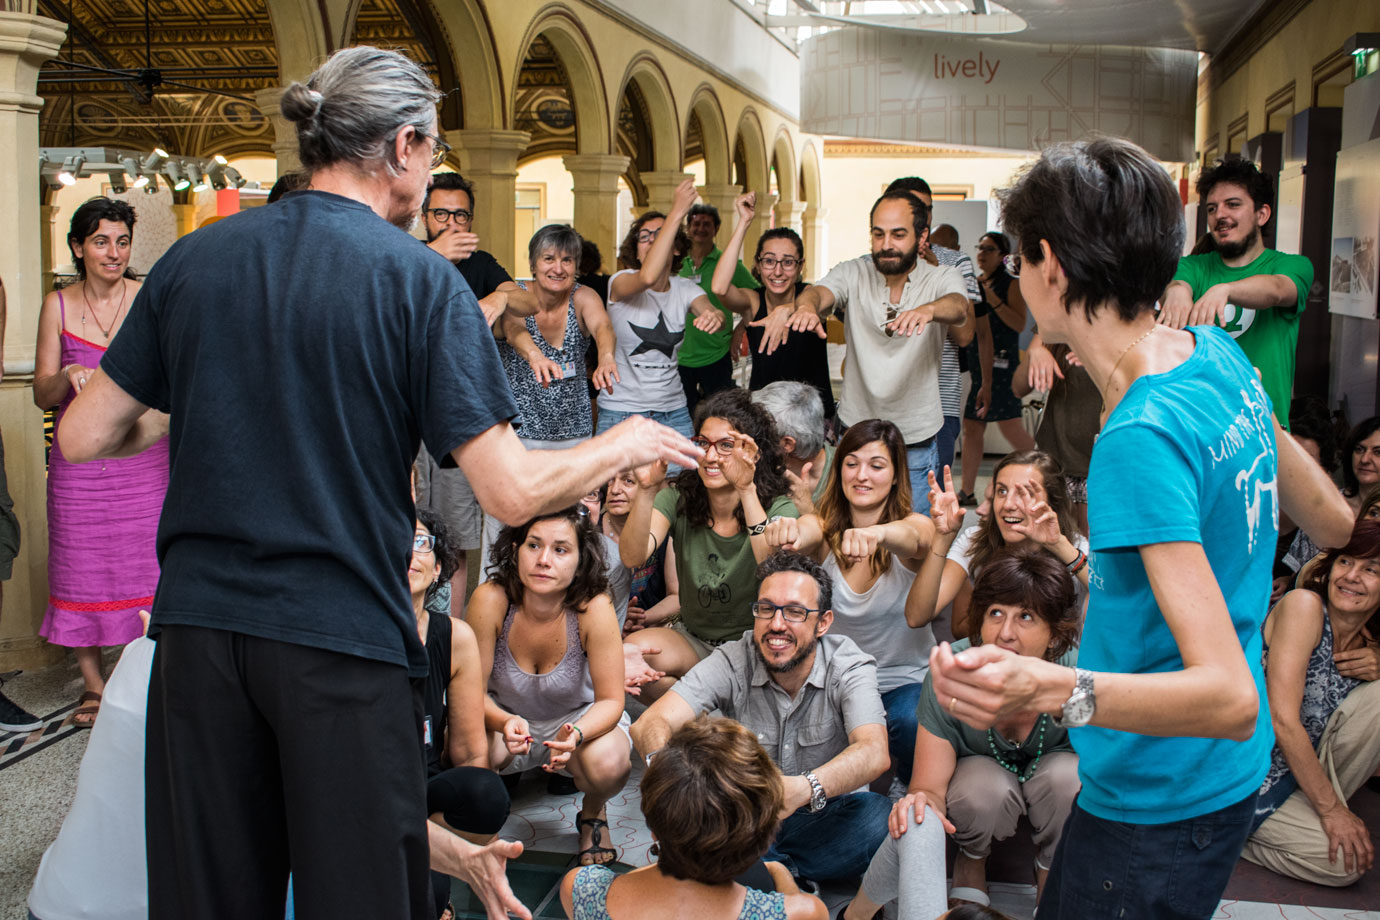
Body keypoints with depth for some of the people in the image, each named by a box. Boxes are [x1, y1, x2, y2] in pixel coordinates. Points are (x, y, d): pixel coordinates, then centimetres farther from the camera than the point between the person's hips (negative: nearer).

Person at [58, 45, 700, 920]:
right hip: (343, 642, -4)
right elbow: (514, 493, -12)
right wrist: (626, 444, 5)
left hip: (199, 626, 5)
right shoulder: (419, 280, -8)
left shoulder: (194, 259, 5)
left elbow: (84, 437, 8)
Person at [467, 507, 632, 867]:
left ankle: (592, 814, 7)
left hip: (582, 718, 0)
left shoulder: (593, 608, -28)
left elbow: (610, 699, -20)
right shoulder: (491, 600, -26)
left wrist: (577, 734, -42)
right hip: (507, 718, 1)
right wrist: (505, 723, -41)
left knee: (606, 763, -33)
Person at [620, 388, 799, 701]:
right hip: (693, 637, 2)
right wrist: (647, 489, -37)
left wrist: (747, 491, -40)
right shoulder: (678, 496, -6)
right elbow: (632, 557, -22)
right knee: (636, 649, -28)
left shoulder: (779, 507, -11)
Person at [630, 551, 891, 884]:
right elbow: (651, 723, -24)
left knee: (880, 816, -33)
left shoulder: (850, 666, -14)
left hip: (824, 819, 0)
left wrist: (805, 788, -54)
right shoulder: (732, 662, -12)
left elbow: (874, 753, -32)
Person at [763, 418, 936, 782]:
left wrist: (876, 534, -62)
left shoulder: (916, 525, -11)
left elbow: (912, 538, -37)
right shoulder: (823, 527, -6)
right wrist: (785, 532, -58)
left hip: (906, 680, -2)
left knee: (908, 723, -33)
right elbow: (803, 535, -31)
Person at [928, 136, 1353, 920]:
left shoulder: (1141, 439, -30)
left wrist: (1052, 691, -46)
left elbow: (1230, 697, -33)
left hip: (1159, 807, -9)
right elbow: (1335, 522, 10)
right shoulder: (1216, 354, -3)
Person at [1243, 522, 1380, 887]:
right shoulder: (1303, 604, -18)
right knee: (1345, 863, -18)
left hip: (1303, 767, 7)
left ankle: (1308, 812, -3)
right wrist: (1330, 809, -21)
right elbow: (1283, 719, -24)